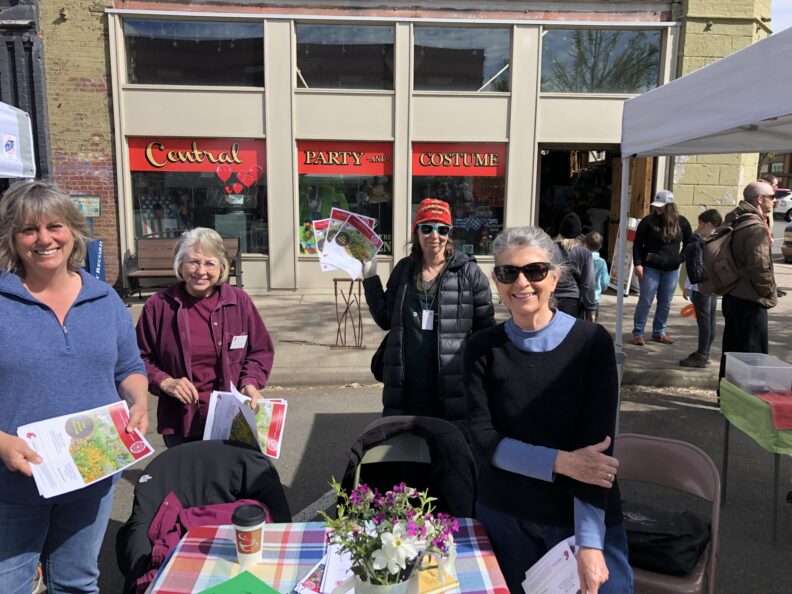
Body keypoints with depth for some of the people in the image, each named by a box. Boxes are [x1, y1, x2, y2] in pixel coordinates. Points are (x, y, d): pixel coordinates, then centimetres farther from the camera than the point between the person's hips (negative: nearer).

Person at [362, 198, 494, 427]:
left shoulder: (469, 272, -5)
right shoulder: (404, 269, 6)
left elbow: (485, 330, -2)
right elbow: (386, 320, 6)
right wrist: (370, 276, 1)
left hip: (452, 385, -3)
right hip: (406, 384, 3)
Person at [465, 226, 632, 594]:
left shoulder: (592, 342, -9)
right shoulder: (482, 349, -4)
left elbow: (597, 443, -15)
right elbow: (483, 440, -10)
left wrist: (589, 543, -22)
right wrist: (561, 462, -22)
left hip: (586, 518, -1)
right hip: (504, 516, 2)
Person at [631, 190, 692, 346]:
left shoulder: (681, 222, 2)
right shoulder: (648, 221, -6)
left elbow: (689, 243, 15)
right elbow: (637, 243, -5)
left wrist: (681, 258, 3)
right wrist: (638, 263, -13)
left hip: (671, 270, 3)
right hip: (650, 268, -3)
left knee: (665, 304, 11)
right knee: (645, 302, -2)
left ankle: (659, 332, 23)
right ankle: (638, 333, 6)